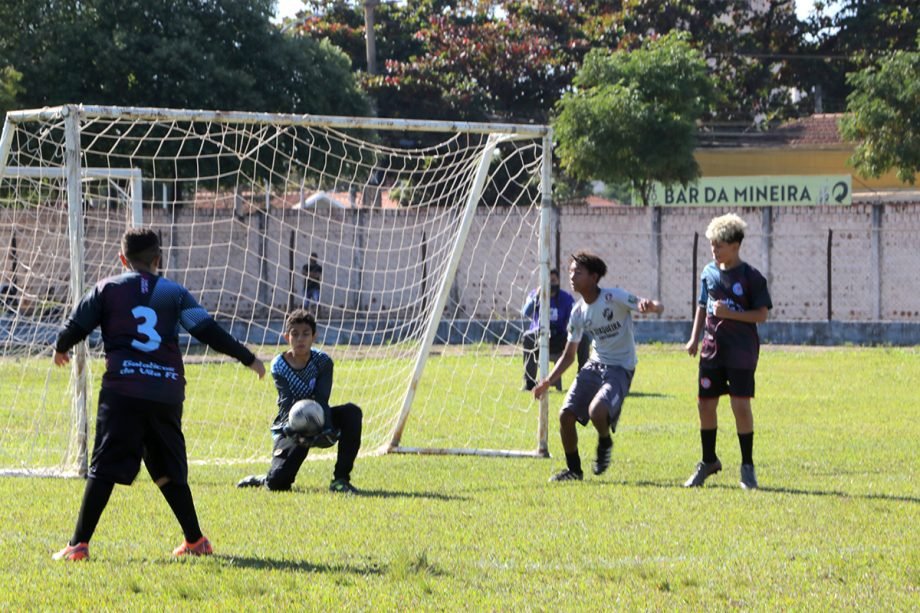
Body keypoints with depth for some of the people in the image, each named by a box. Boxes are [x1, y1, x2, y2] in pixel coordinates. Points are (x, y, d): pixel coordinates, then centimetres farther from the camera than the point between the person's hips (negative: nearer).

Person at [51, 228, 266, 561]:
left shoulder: (107, 289, 9)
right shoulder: (175, 292, 12)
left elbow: (76, 327, 11)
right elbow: (208, 331, 6)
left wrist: (60, 349, 34)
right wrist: (248, 358, 14)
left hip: (123, 389, -2)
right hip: (167, 393, 2)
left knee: (105, 468, -5)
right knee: (169, 470, 16)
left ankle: (79, 544, -12)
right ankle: (195, 540, 20)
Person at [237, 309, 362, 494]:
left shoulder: (322, 362, -10)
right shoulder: (279, 366, -14)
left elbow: (321, 400, -22)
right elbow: (288, 402, -26)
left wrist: (325, 427, -42)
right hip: (288, 428, -3)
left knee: (351, 412, -26)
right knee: (277, 483, -24)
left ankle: (341, 479, -20)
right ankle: (258, 480, 18)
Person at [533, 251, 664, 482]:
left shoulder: (614, 298, -15)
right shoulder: (578, 312, 4)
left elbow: (657, 307, -22)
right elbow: (569, 356, 13)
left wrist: (649, 306, -47)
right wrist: (548, 381, 3)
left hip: (620, 368, -6)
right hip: (594, 366, 6)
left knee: (597, 411, -31)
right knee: (566, 415, -4)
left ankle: (605, 443, 5)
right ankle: (574, 469, 17)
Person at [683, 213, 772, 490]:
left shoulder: (751, 277, -8)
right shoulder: (709, 273, 7)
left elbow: (761, 314, -9)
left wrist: (729, 313, -19)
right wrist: (694, 338, 11)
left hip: (741, 352, -5)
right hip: (712, 349, 5)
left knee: (741, 405, -8)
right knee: (705, 404, 6)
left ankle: (747, 467, 3)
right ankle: (708, 461, 24)